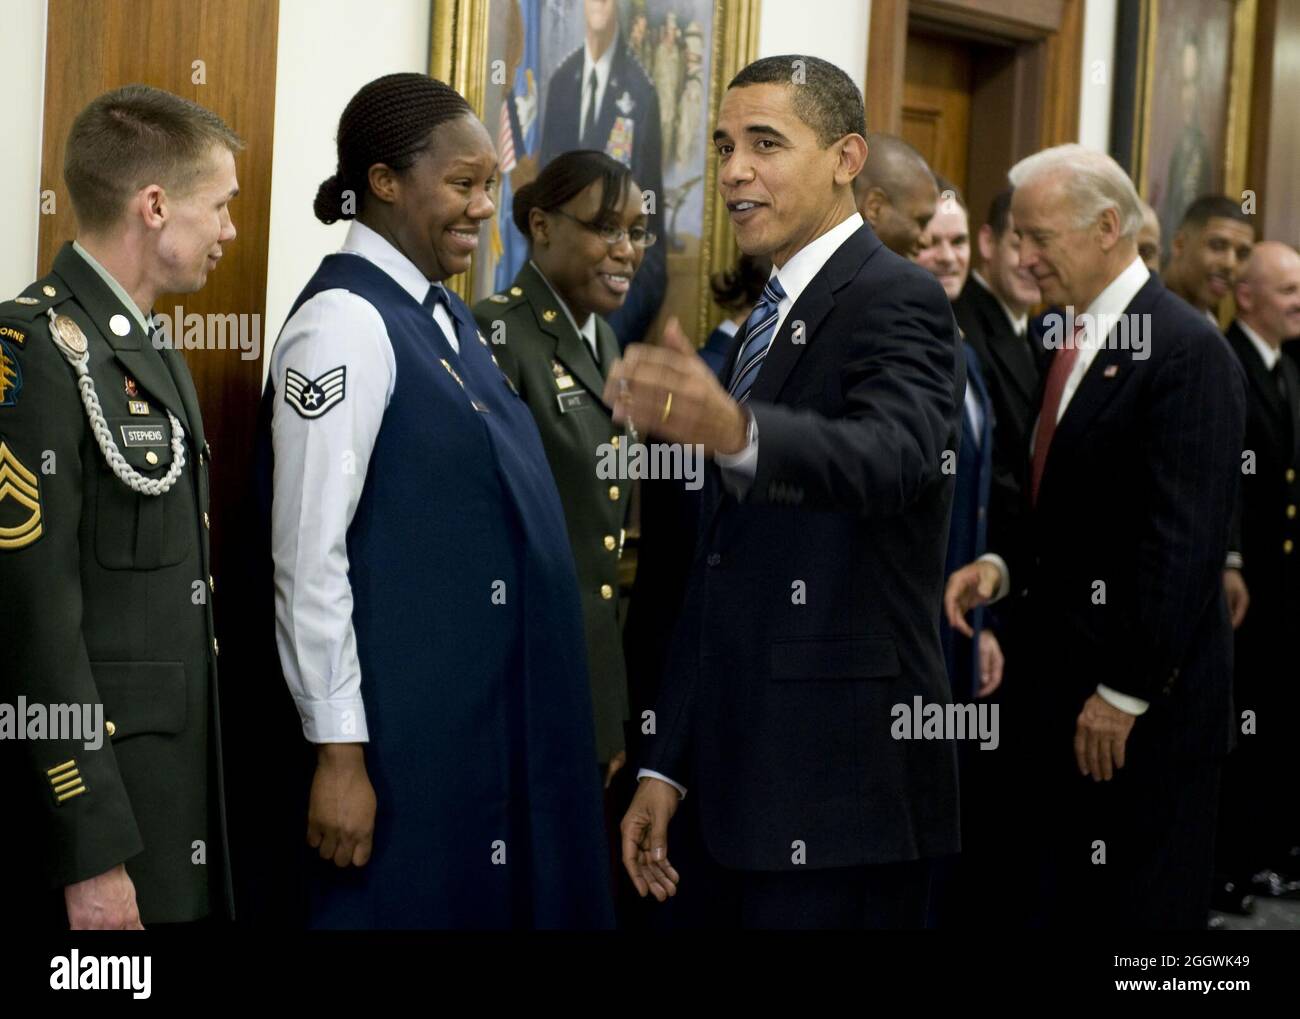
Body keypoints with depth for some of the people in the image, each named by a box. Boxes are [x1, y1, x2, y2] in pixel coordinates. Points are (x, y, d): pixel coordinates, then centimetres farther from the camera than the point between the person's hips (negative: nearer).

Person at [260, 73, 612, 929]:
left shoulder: (443, 314, 11)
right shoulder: (346, 322, -15)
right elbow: (309, 555, -18)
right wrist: (339, 752, -19)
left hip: (494, 708, 9)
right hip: (406, 726, -9)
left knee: (498, 898, 15)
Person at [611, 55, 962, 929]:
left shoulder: (899, 300, -8)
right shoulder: (769, 321, 18)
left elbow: (889, 455, -31)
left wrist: (732, 429, -50)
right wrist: (667, 766, 18)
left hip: (843, 793, -8)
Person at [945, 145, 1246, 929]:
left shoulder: (1188, 351, -14)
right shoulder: (1065, 340, 12)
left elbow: (1184, 542, -19)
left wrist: (1127, 692, -18)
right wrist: (1004, 566, 0)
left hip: (1148, 707, -7)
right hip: (1063, 687, 8)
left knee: (1140, 905, 3)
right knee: (1064, 899, 11)